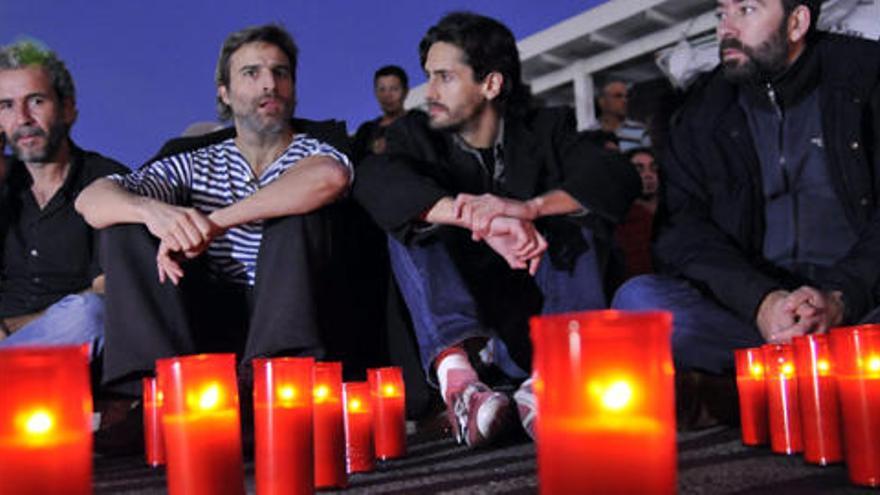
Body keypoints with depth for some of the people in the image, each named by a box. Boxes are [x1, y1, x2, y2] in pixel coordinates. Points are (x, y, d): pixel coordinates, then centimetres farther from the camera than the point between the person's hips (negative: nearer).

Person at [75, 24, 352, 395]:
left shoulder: (311, 153, 3)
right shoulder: (197, 166, 11)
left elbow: (331, 176, -25)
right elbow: (90, 200, -2)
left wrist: (215, 222, -28)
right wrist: (151, 209, -27)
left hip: (285, 322, -3)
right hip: (214, 322, 3)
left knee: (297, 209, -21)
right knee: (123, 224, -7)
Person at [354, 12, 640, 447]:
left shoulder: (546, 130, 5)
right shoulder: (418, 133, 4)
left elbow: (619, 182, -14)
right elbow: (374, 180, -21)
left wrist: (528, 207, -33)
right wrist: (484, 222, -37)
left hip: (540, 328, 0)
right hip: (462, 329, 0)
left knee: (582, 218, -16)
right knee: (410, 220, -18)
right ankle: (457, 368, -41)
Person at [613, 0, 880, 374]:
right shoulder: (702, 116, 14)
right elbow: (682, 228, 0)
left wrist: (841, 297, -21)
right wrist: (760, 301, -18)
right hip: (752, 302, 3)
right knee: (637, 299, -26)